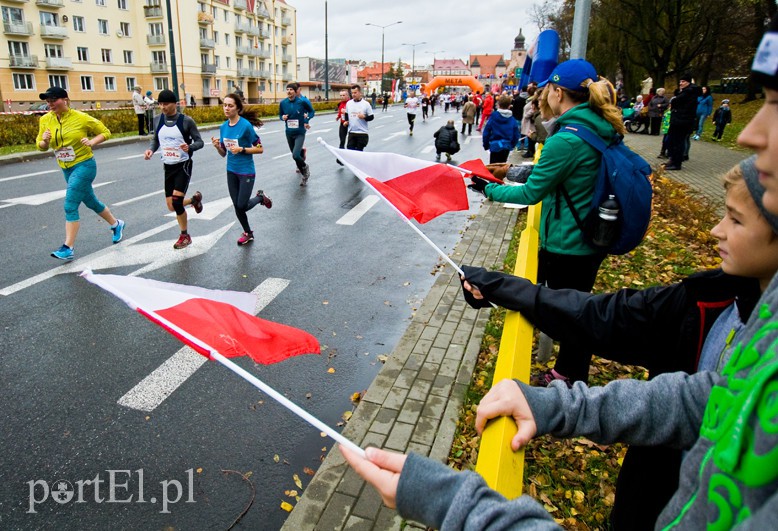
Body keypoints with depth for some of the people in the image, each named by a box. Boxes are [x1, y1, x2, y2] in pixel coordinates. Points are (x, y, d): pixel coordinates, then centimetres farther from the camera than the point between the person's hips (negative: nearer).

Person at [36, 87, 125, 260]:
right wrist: (44, 140, -14)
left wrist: (92, 142, -19)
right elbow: (41, 146, 9)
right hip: (66, 169, 6)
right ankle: (116, 224, 42)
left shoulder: (81, 118, -12)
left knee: (70, 206, -13)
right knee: (91, 202, 19)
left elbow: (105, 132, -2)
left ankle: (68, 248, -9)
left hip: (84, 165, -6)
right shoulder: (45, 120, 2)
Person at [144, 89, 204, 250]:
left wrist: (189, 147, -30)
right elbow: (155, 139, 14)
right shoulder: (158, 120, 2)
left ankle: (184, 236, 6)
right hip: (168, 167, 6)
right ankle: (194, 199, 39)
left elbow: (199, 141, -8)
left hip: (183, 165, -5)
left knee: (176, 202, -15)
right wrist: (150, 150, -7)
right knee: (172, 206, 7)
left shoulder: (186, 121, -12)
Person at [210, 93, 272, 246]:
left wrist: (241, 149, -23)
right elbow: (223, 153, 8)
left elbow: (259, 149, -12)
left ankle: (260, 197, 27)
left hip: (246, 172, -6)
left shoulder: (246, 125, -16)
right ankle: (248, 233, 32)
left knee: (242, 206, -4)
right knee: (237, 206, 11)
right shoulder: (223, 126, 2)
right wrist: (217, 146, -13)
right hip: (231, 171, 6)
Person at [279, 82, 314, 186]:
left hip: (300, 132, -4)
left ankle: (305, 168, 11)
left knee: (296, 155, -21)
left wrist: (307, 119, -12)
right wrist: (282, 117, -11)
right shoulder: (283, 102, -3)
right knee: (296, 155, 16)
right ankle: (304, 174, 36)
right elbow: (280, 115, 12)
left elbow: (311, 111, 5)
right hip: (289, 133, 5)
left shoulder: (302, 101, -12)